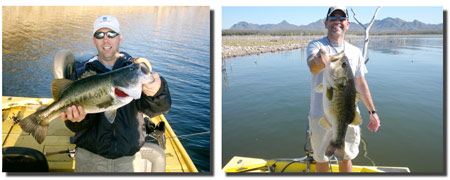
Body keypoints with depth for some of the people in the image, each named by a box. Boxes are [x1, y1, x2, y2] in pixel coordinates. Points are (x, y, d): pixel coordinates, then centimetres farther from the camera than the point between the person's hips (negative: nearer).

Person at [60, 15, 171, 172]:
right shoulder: (80, 72, -1)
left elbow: (155, 108, -19)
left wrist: (157, 91, -41)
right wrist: (78, 119, -28)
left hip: (128, 158, 0)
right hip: (89, 157, 0)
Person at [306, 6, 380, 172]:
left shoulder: (355, 52, 7)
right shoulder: (316, 45, -7)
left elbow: (361, 84, 16)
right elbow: (312, 67, -30)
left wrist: (372, 111, 16)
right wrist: (320, 61, -54)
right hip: (321, 115, -3)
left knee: (346, 158, 15)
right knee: (321, 159, 11)